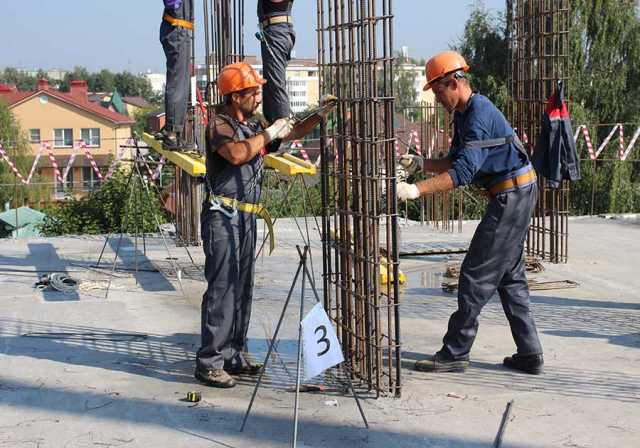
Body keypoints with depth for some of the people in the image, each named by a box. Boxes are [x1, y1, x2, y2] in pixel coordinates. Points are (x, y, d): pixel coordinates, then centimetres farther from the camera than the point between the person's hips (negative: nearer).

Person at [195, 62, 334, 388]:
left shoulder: (253, 125, 15)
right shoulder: (219, 124, -9)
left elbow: (292, 133, 27)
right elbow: (236, 154, -28)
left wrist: (321, 114, 15)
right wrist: (269, 133, -17)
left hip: (246, 216, 8)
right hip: (223, 215, -8)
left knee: (242, 288, 10)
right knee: (222, 288, -10)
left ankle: (233, 355, 19)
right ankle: (209, 363, -7)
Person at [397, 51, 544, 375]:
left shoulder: (479, 114, -20)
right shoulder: (463, 115, 13)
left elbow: (463, 171, -29)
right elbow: (455, 161, 17)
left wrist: (416, 190, -35)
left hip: (512, 196, -11)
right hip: (513, 196, 11)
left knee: (476, 276, -6)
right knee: (509, 276, 13)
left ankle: (455, 353, 1)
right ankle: (529, 354, 17)